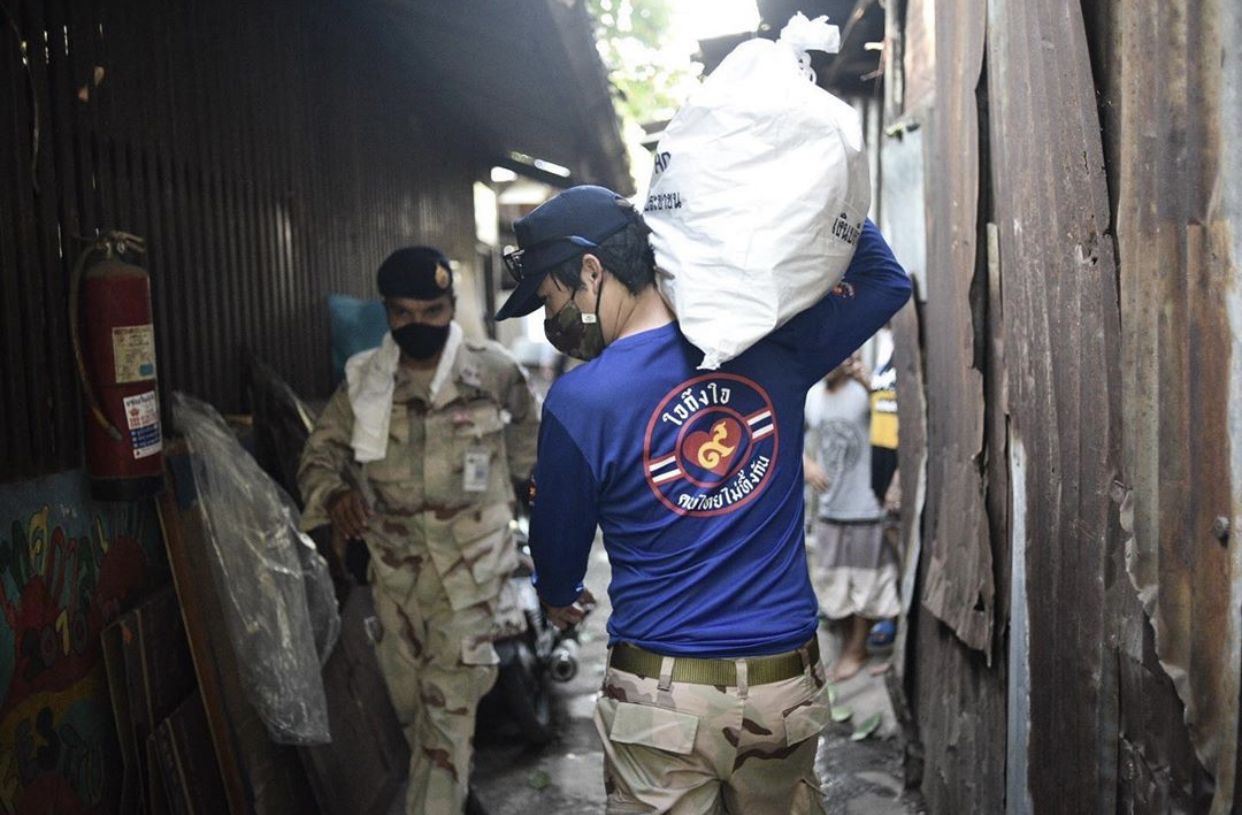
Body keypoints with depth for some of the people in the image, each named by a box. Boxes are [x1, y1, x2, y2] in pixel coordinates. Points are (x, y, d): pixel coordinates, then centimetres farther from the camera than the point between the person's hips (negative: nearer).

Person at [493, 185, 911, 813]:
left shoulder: (579, 400, -14)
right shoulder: (770, 342, -5)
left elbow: (558, 544, 2)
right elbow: (887, 282, 13)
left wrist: (558, 597, 24)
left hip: (661, 696, -3)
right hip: (787, 689, 4)